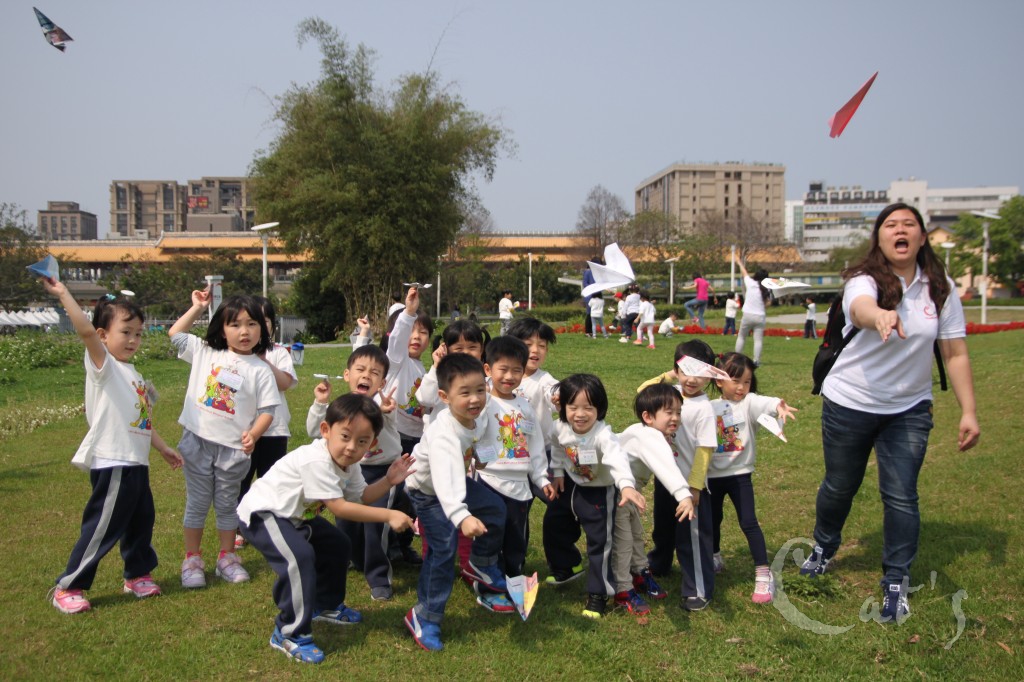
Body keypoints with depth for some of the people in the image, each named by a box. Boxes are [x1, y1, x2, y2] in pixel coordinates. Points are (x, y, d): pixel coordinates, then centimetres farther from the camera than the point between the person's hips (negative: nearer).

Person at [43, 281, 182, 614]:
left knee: (141, 521, 18)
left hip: (136, 463, 9)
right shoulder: (103, 365, -10)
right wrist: (63, 294, -34)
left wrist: (163, 447, 25)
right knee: (102, 529, -2)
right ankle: (67, 588, 12)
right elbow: (85, 331, -29)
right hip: (112, 464, -9)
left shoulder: (131, 373, 15)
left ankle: (137, 575, 35)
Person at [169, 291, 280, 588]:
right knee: (196, 504, 11)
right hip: (197, 441, 1)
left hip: (233, 448, -1)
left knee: (227, 505, 14)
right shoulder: (205, 352, 2)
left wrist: (254, 433, -24)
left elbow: (267, 409, -8)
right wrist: (197, 307, 10)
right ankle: (192, 559, 22)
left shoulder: (260, 370, -6)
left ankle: (227, 557, 27)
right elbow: (175, 333, 12)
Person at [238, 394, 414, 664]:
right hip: (261, 513, -10)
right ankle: (289, 633, -18)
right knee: (299, 557, -30)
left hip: (295, 516, 10)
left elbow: (360, 497, 0)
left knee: (337, 545, 17)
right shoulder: (317, 461, -34)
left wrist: (388, 480, -15)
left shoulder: (348, 462, -3)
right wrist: (389, 516, -33)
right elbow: (339, 508, -34)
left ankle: (326, 606, 37)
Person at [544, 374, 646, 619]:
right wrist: (557, 472, 5)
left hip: (599, 492, -6)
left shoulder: (603, 435, -36)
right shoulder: (561, 428, -17)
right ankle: (562, 569, 45)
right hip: (570, 486, 6)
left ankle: (598, 594, 12)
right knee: (553, 524, 20)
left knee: (599, 542, -4)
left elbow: (617, 458, -56)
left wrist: (626, 486, -72)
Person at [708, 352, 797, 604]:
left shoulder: (749, 402, -9)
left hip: (739, 474, -3)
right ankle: (715, 559, 41)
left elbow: (762, 403, -32)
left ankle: (764, 575, 0)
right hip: (712, 474, 4)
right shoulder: (710, 407, 2)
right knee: (712, 520, 17)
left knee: (748, 522, -8)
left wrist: (777, 405, -54)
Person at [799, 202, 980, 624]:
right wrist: (881, 316, -68)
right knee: (839, 486, 13)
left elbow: (955, 353, -2)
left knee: (901, 495, -2)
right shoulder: (864, 280, -18)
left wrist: (968, 412, -7)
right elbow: (861, 309, -44)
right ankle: (824, 548, 42)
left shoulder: (940, 289, -6)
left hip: (909, 408, 2)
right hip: (849, 403, -2)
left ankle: (896, 584, 14)